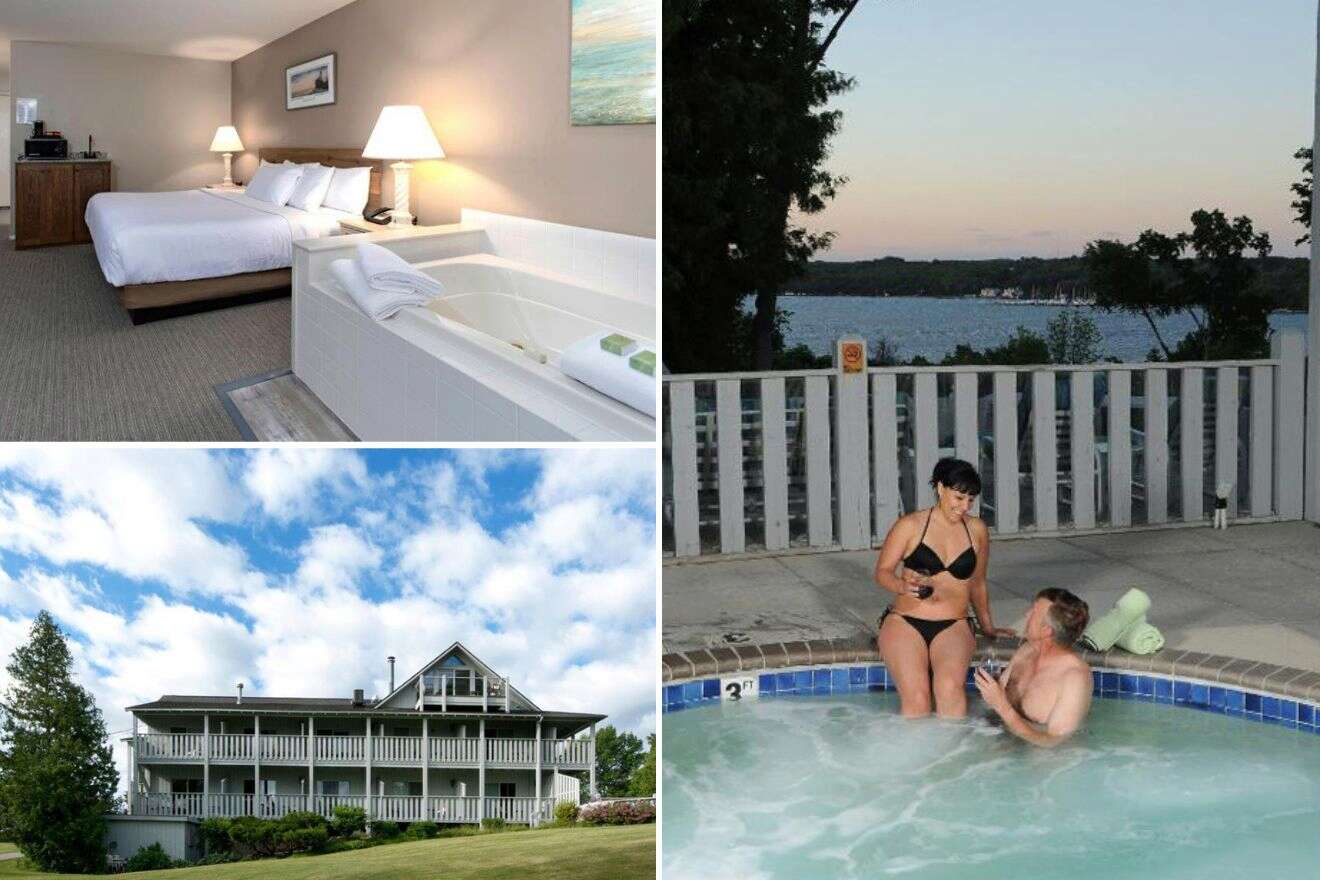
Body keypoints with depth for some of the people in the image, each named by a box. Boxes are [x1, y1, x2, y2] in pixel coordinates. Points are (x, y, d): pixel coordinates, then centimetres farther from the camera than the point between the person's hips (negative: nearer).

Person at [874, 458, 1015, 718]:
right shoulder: (911, 526, 3)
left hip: (953, 626, 2)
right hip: (904, 621, -1)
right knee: (916, 695, -27)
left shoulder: (977, 530, 13)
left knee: (950, 686, -31)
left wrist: (988, 627, 30)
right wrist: (904, 586, -17)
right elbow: (882, 572, 4)